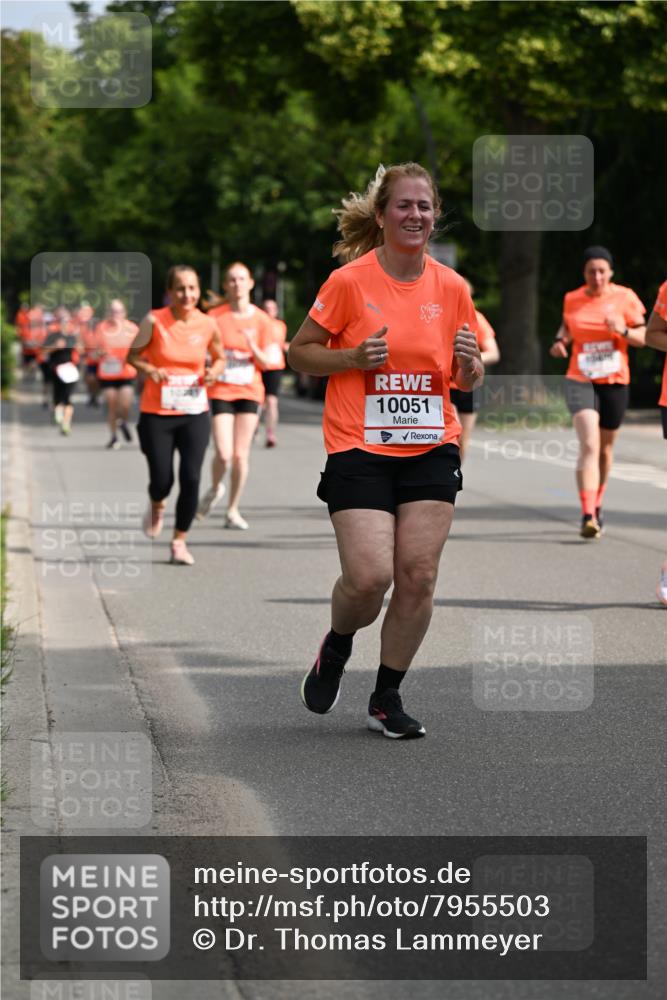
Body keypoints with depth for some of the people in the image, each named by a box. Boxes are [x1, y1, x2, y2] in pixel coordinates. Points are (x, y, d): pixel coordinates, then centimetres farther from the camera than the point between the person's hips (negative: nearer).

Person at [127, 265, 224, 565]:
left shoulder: (207, 325, -2)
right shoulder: (154, 321, -9)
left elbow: (218, 357, 15)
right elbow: (133, 355, 2)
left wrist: (214, 371, -7)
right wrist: (149, 369, -18)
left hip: (195, 414, 2)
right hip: (156, 414, -1)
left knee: (191, 478, -8)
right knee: (162, 480, -2)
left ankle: (179, 540, 10)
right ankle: (157, 506, 37)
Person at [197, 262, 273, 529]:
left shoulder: (261, 319, 2)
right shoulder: (215, 316, -2)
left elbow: (265, 363, 4)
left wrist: (252, 347, -14)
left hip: (249, 391, 2)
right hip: (220, 391, -2)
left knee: (241, 455, 0)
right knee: (224, 454, -12)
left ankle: (233, 510, 13)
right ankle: (215, 489, 21)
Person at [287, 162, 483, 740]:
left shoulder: (452, 287, 5)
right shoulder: (349, 281, -6)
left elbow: (468, 381, 14)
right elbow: (299, 354, 2)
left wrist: (468, 362, -9)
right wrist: (354, 356, -15)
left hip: (431, 449, 3)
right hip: (360, 450, -3)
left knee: (419, 577, -4)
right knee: (369, 577, -15)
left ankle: (387, 698, 13)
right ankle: (336, 649, 20)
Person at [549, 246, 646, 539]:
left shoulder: (624, 297, -2)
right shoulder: (572, 299, 2)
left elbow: (643, 337, 0)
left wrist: (623, 331, -20)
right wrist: (561, 340, 0)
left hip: (615, 382, 1)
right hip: (580, 380, -1)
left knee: (605, 448, 14)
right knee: (589, 445, -18)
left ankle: (597, 505, 37)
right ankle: (588, 516, -25)